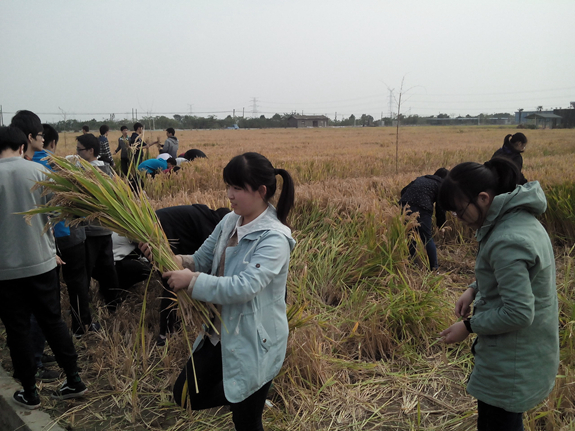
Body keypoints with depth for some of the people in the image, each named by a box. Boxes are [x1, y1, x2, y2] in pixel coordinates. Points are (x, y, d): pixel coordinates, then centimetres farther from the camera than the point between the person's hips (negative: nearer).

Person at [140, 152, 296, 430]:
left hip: (253, 344, -7)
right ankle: (240, 394, 39)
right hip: (219, 333, 7)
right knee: (185, 396, 19)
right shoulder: (230, 222, -1)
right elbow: (201, 261, 4)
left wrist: (192, 280, -28)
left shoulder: (274, 238, -25)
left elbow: (245, 286, -33)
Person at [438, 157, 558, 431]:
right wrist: (476, 289, 4)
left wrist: (469, 326, -15)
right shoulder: (519, 217, 1)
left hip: (513, 359, -9)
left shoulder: (507, 241, -29)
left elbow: (518, 312, -28)